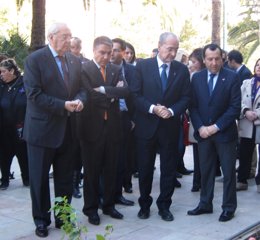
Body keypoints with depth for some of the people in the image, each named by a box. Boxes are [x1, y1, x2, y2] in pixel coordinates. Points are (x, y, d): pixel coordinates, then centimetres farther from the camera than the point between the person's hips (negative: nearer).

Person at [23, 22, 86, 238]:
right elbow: (34, 94, -18)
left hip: (68, 128, 5)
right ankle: (41, 220, 21)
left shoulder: (75, 61, 8)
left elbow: (81, 88, 10)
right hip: (42, 129, -5)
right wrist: (63, 106, -22)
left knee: (65, 178, 13)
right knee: (40, 178, 7)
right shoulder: (35, 59, -10)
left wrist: (79, 100, -13)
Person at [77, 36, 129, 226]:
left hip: (112, 126, 4)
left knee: (111, 169, 13)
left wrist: (103, 89, -17)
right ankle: (91, 208, 19)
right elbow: (89, 96, -19)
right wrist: (112, 93, -11)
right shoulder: (83, 70, -6)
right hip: (92, 127, -4)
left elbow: (125, 91, -8)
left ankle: (109, 205, 27)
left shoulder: (116, 70, 8)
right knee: (92, 170, 7)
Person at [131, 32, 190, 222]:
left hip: (170, 126, 1)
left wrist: (171, 111, -15)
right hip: (146, 125, -1)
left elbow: (185, 98, 1)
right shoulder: (143, 66, -2)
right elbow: (135, 94, -5)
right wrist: (153, 108, -18)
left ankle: (164, 205, 22)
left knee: (169, 169, 7)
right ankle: (145, 204, 26)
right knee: (145, 168, 9)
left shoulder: (182, 69, 3)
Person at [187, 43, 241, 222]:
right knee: (205, 170, 11)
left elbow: (235, 107, -10)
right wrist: (200, 127, -9)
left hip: (225, 133, -3)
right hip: (203, 132, 3)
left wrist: (216, 127, -14)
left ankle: (229, 207, 16)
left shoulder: (232, 77, -6)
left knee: (228, 172, 5)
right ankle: (205, 204, 23)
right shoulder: (197, 78, 4)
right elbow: (193, 105, 3)